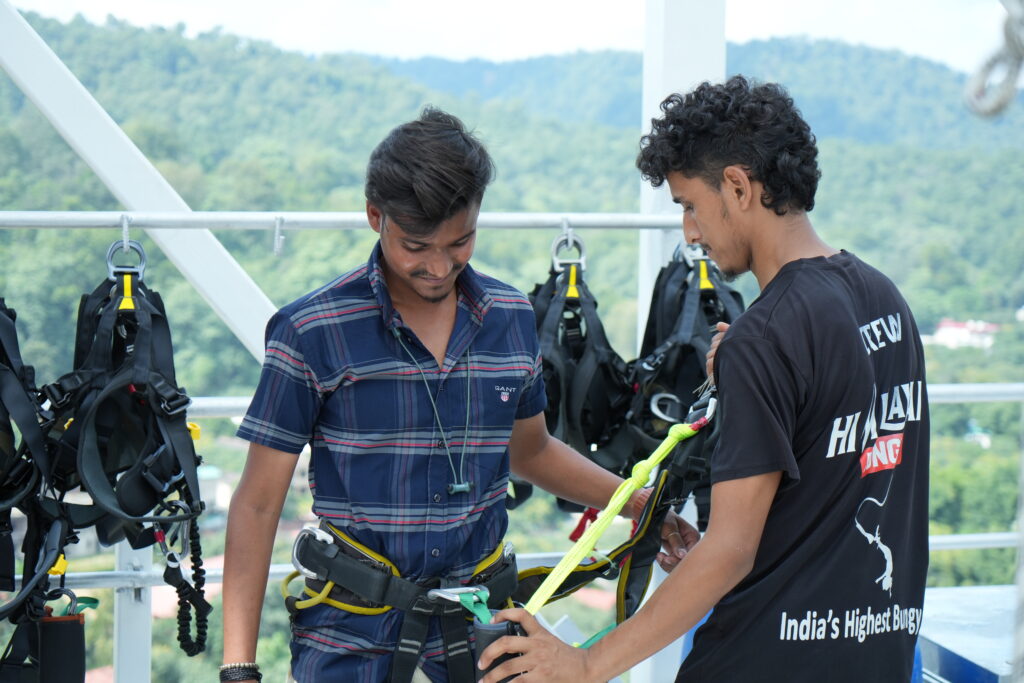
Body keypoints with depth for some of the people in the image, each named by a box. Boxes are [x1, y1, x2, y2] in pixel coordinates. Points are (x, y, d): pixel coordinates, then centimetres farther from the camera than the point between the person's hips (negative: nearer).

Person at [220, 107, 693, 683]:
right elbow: (259, 502, -8)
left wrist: (642, 505, 9)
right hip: (354, 626, -3)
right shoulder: (313, 333, -10)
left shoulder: (512, 318, 3)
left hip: (478, 615, 4)